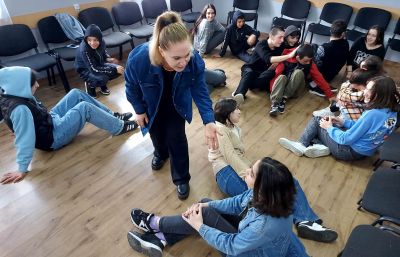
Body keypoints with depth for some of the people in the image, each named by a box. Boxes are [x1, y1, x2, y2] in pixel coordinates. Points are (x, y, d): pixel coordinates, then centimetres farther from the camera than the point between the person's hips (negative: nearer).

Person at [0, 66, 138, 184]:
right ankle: (119, 127, -5)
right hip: (52, 138, -10)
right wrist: (22, 170, -29)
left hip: (50, 119, 10)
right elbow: (24, 139, -32)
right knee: (84, 107, -21)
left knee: (76, 94, 4)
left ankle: (113, 116, 10)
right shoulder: (20, 109, -33)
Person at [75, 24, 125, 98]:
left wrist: (108, 59, -15)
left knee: (118, 70, -10)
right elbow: (94, 69, -33)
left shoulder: (102, 42, -17)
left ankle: (102, 84, 13)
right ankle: (90, 85, 1)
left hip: (99, 64, 6)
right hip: (85, 69, -6)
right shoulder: (84, 50, -33)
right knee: (103, 79, -33)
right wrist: (114, 69, -38)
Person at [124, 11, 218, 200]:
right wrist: (139, 110, -6)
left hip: (176, 104, 0)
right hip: (151, 105, 1)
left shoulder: (194, 61, -37)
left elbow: (200, 92, -23)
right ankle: (161, 153, 59)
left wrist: (209, 121, -33)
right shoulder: (138, 59, -41)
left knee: (176, 137, 1)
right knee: (157, 133, 22)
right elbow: (132, 87, -19)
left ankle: (181, 179, 25)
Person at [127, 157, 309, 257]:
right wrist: (205, 205, -12)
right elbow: (237, 203, -4)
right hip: (245, 230, 7)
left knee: (205, 215, -18)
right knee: (205, 207, 1)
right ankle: (160, 240, 6)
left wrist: (199, 227, -19)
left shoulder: (266, 224, -42)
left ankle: (155, 224, 5)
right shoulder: (263, 195, -20)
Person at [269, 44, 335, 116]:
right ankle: (274, 103, -44)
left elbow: (319, 78, -9)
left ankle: (284, 98, -28)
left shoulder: (310, 64, -10)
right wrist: (273, 88, -28)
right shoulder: (286, 58, -18)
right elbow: (276, 73, -19)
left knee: (298, 72, -29)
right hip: (282, 82, -1)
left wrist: (330, 95, -10)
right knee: (281, 77, -35)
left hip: (295, 86, 2)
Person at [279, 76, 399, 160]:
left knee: (317, 121, 1)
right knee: (318, 120, 10)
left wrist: (329, 128, -8)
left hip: (353, 151, -9)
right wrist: (343, 122, 4)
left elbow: (345, 139, -24)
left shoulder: (372, 114, -30)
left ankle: (302, 146, 6)